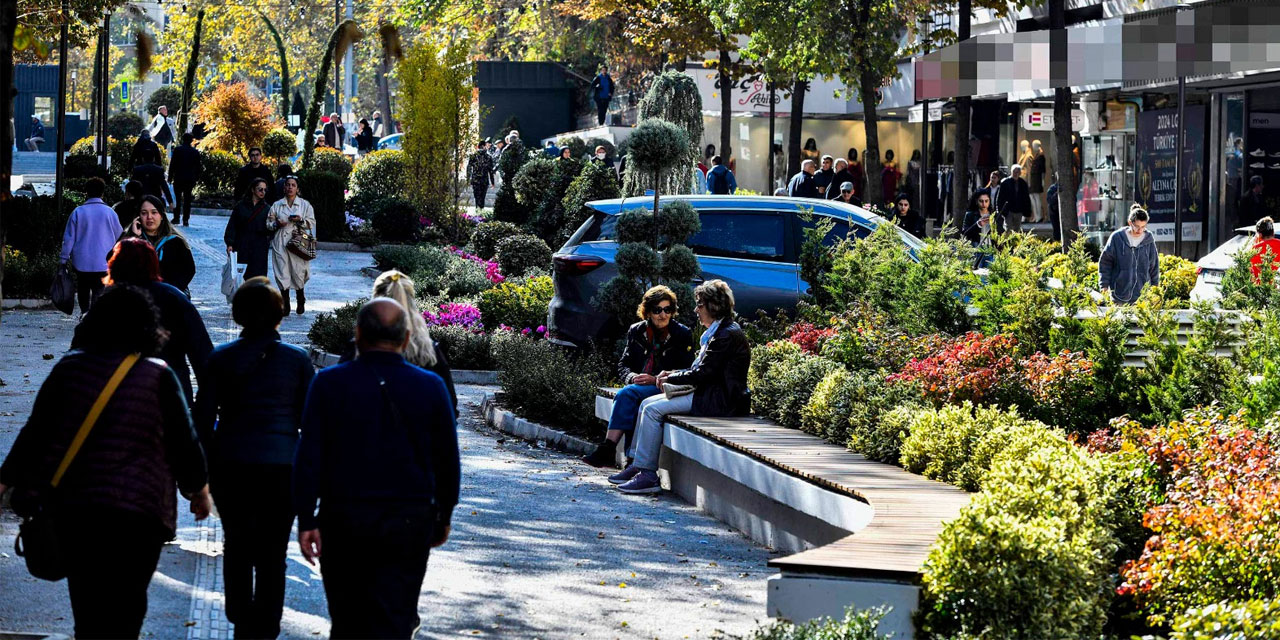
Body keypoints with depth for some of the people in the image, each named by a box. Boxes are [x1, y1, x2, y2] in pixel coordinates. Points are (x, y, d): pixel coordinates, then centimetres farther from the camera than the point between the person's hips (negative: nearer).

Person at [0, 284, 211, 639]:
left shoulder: (69, 367, 5)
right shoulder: (157, 376, -3)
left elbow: (35, 432, 6)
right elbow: (183, 441, 3)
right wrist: (199, 489, 18)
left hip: (70, 508, 3)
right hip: (137, 511, -3)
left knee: (86, 606, 14)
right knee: (125, 608, 1)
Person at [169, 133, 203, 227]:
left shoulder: (177, 149, -3)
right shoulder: (195, 152, 4)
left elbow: (172, 164, -4)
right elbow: (198, 167, 8)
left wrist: (170, 177, 2)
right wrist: (195, 179, 15)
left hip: (178, 178, -2)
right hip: (190, 179, 2)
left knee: (178, 199, 6)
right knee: (187, 200, 4)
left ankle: (176, 218, 0)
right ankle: (185, 220, 1)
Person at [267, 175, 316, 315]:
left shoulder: (305, 205, 8)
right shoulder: (276, 205, 11)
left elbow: (312, 222, 6)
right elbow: (269, 223, 13)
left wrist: (301, 220, -12)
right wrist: (276, 224, -8)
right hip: (281, 244, 1)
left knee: (299, 274, -2)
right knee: (282, 274, -3)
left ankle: (301, 303, 18)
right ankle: (285, 306, 5)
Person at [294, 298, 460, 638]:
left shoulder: (328, 383, -4)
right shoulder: (430, 387, -2)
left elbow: (308, 458, -7)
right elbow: (448, 461, 4)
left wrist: (306, 520, -3)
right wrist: (442, 518, 16)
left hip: (343, 520, 0)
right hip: (410, 523, 0)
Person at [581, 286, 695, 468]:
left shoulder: (682, 334, 2)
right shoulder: (637, 331, 14)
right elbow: (623, 365, 14)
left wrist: (655, 379, -16)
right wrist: (633, 377, -10)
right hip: (638, 385, 4)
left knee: (627, 394, -31)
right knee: (632, 405, -34)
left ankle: (607, 450, -35)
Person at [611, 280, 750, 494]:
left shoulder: (727, 335, -16)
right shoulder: (717, 332, 18)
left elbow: (702, 373, -19)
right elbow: (700, 369, 19)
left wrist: (670, 379, -7)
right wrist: (673, 374, 5)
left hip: (719, 400, -11)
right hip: (710, 394, 11)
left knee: (653, 410, -16)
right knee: (647, 404, 6)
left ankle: (648, 475, -14)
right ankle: (637, 465, 5)